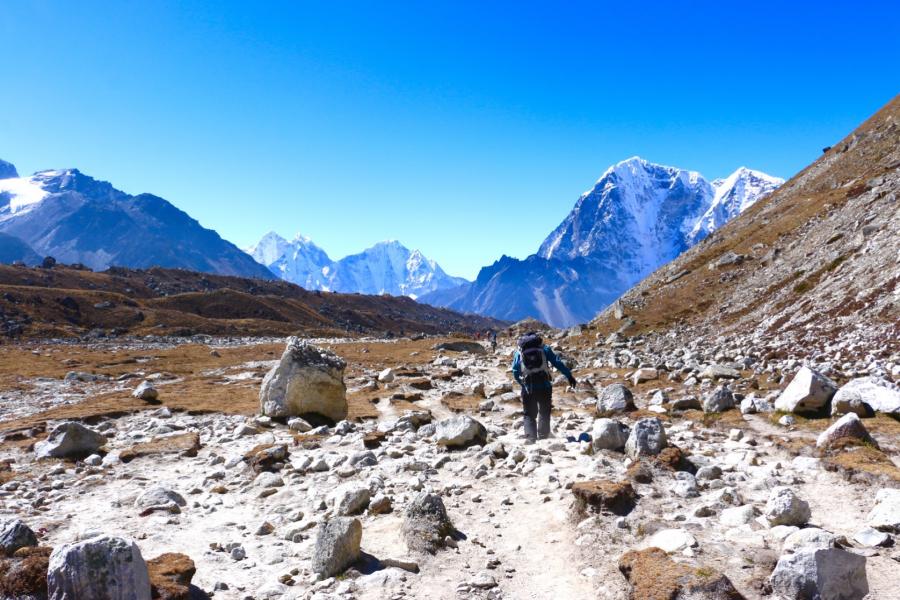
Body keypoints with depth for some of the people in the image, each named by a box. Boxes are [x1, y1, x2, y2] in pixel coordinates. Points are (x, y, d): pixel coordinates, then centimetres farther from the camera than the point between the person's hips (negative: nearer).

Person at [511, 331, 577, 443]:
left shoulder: (519, 352, 12)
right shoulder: (544, 348, 11)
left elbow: (515, 372, 5)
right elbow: (557, 363, 3)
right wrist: (569, 376, 5)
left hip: (528, 388, 0)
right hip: (544, 386, 0)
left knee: (529, 415, 12)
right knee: (544, 413, 17)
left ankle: (530, 438, -3)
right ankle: (543, 437, 9)